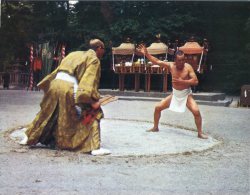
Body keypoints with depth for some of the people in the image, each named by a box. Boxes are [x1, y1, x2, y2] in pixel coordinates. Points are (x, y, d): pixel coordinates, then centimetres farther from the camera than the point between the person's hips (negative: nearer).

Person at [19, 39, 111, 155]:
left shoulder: (75, 54, 28)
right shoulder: (94, 59, 5)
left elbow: (58, 70, 28)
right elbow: (90, 81, -10)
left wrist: (47, 85, 33)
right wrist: (93, 100, -16)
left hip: (55, 83, 8)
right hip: (69, 88, -8)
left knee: (46, 114, 25)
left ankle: (29, 137, 38)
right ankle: (94, 147, -7)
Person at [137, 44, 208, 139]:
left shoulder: (188, 67, -17)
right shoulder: (171, 65, -8)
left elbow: (195, 81, -22)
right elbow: (156, 61, -7)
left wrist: (181, 81, -29)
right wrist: (146, 53, -17)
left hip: (186, 94, -4)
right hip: (174, 94, 4)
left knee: (196, 111, -23)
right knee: (158, 107, 2)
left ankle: (200, 133, -7)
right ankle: (155, 127, 23)